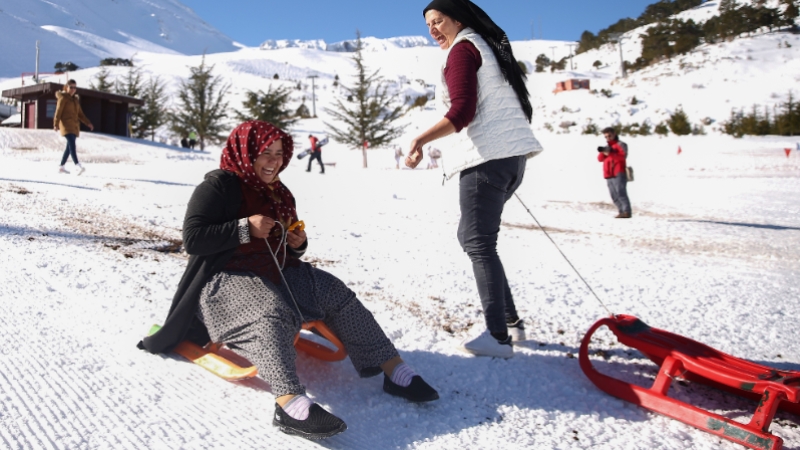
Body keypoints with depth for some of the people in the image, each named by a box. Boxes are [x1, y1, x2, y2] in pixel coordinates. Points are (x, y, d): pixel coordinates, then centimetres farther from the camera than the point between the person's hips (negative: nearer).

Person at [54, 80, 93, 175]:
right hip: (66, 125, -8)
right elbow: (58, 111, -11)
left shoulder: (76, 99, 20)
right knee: (72, 145, -21)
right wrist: (56, 124, -19)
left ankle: (61, 167, 19)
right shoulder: (63, 98, -3)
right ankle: (78, 166, -34)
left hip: (74, 126, 8)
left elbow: (80, 114, 21)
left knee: (69, 147, 9)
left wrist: (88, 123, 12)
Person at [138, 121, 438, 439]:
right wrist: (245, 228, -21)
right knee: (271, 313, -38)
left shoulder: (278, 194, 16)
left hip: (274, 272, 8)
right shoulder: (218, 186, -7)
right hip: (224, 278, -7)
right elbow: (192, 240, -16)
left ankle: (394, 370, -14)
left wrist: (298, 244, 0)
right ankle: (291, 405, -58)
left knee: (336, 293, -11)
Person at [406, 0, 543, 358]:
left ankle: (498, 337, -8)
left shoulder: (462, 49, -1)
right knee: (471, 236, 15)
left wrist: (421, 139, -20)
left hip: (487, 155, -9)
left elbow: (462, 110, -15)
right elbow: (520, 107, 23)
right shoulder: (489, 47, 25)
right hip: (513, 154, 9)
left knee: (478, 243, -7)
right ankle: (511, 321, 17)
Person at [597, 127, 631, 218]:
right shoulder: (607, 147, 25)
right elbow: (600, 159, 12)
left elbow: (623, 155, -15)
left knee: (620, 193, -16)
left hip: (618, 174, -7)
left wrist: (610, 152, -26)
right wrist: (603, 152, -10)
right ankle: (622, 211, 7)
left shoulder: (620, 145, 4)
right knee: (614, 196, 4)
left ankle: (626, 212, -18)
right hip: (609, 176, 7)